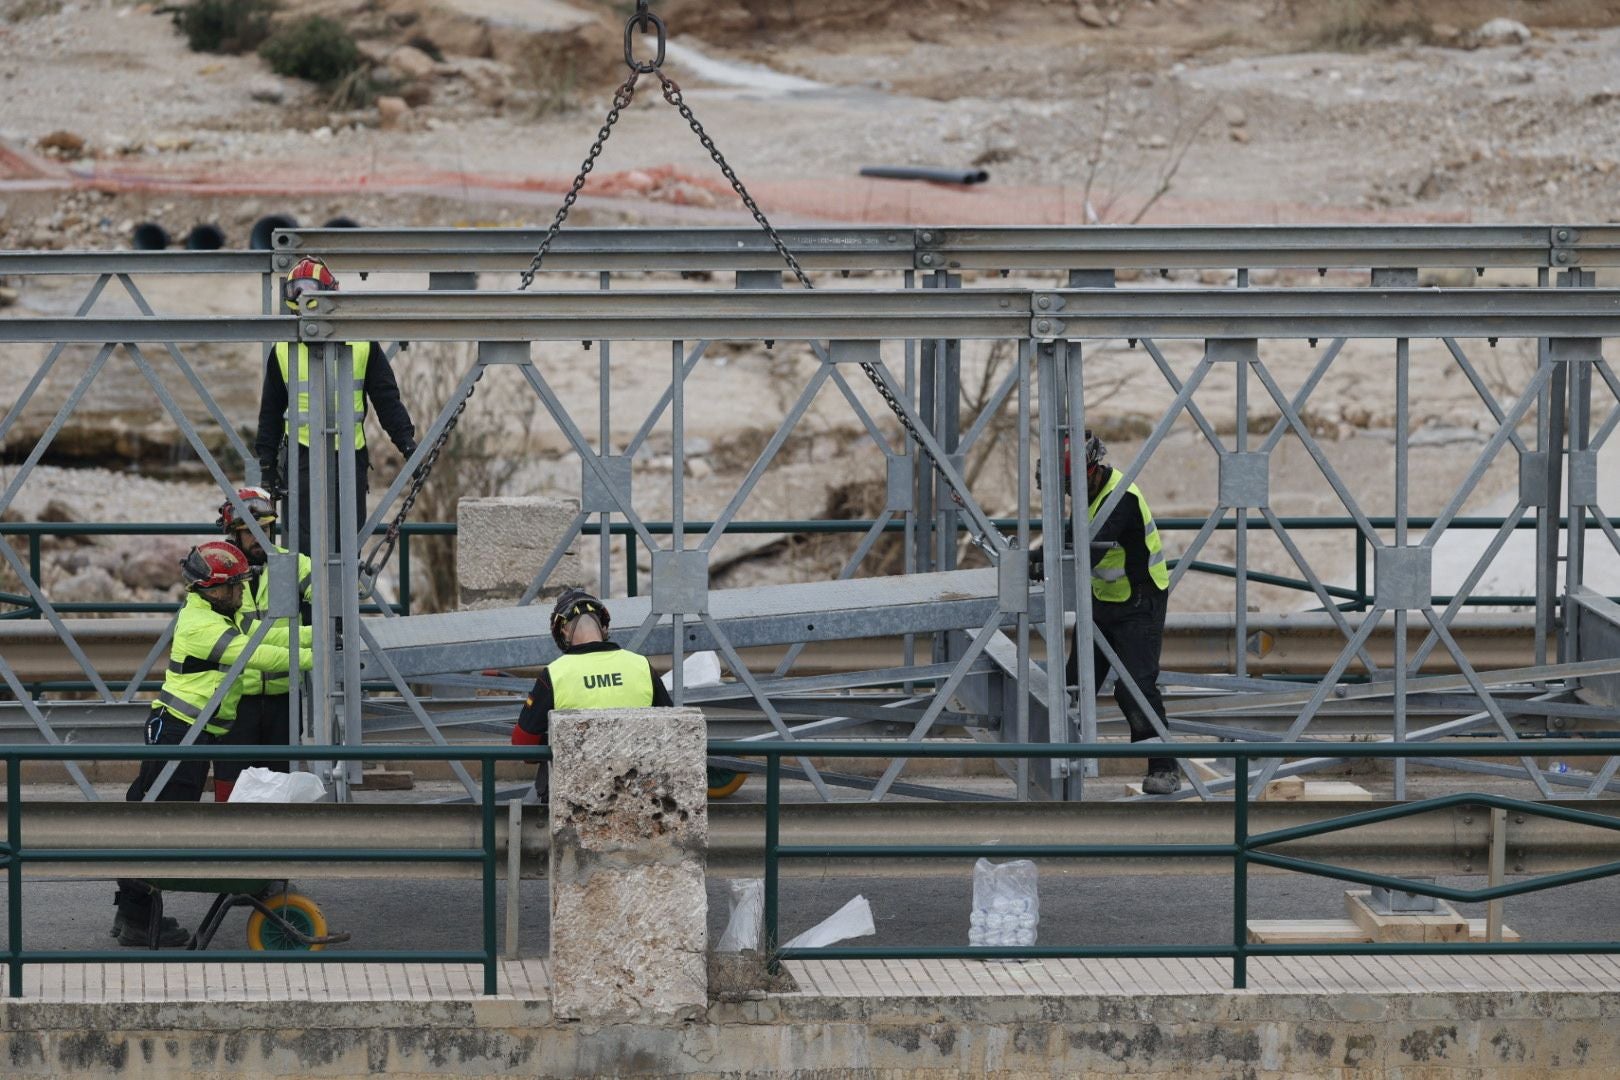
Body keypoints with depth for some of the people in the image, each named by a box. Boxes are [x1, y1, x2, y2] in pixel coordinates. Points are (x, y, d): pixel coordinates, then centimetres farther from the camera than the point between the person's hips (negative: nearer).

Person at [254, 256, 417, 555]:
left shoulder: (362, 345, 3)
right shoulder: (283, 350, 6)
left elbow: (387, 399, 6)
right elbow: (271, 411, 14)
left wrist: (407, 442, -1)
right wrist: (267, 460, 13)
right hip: (303, 460, 0)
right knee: (304, 547, -7)